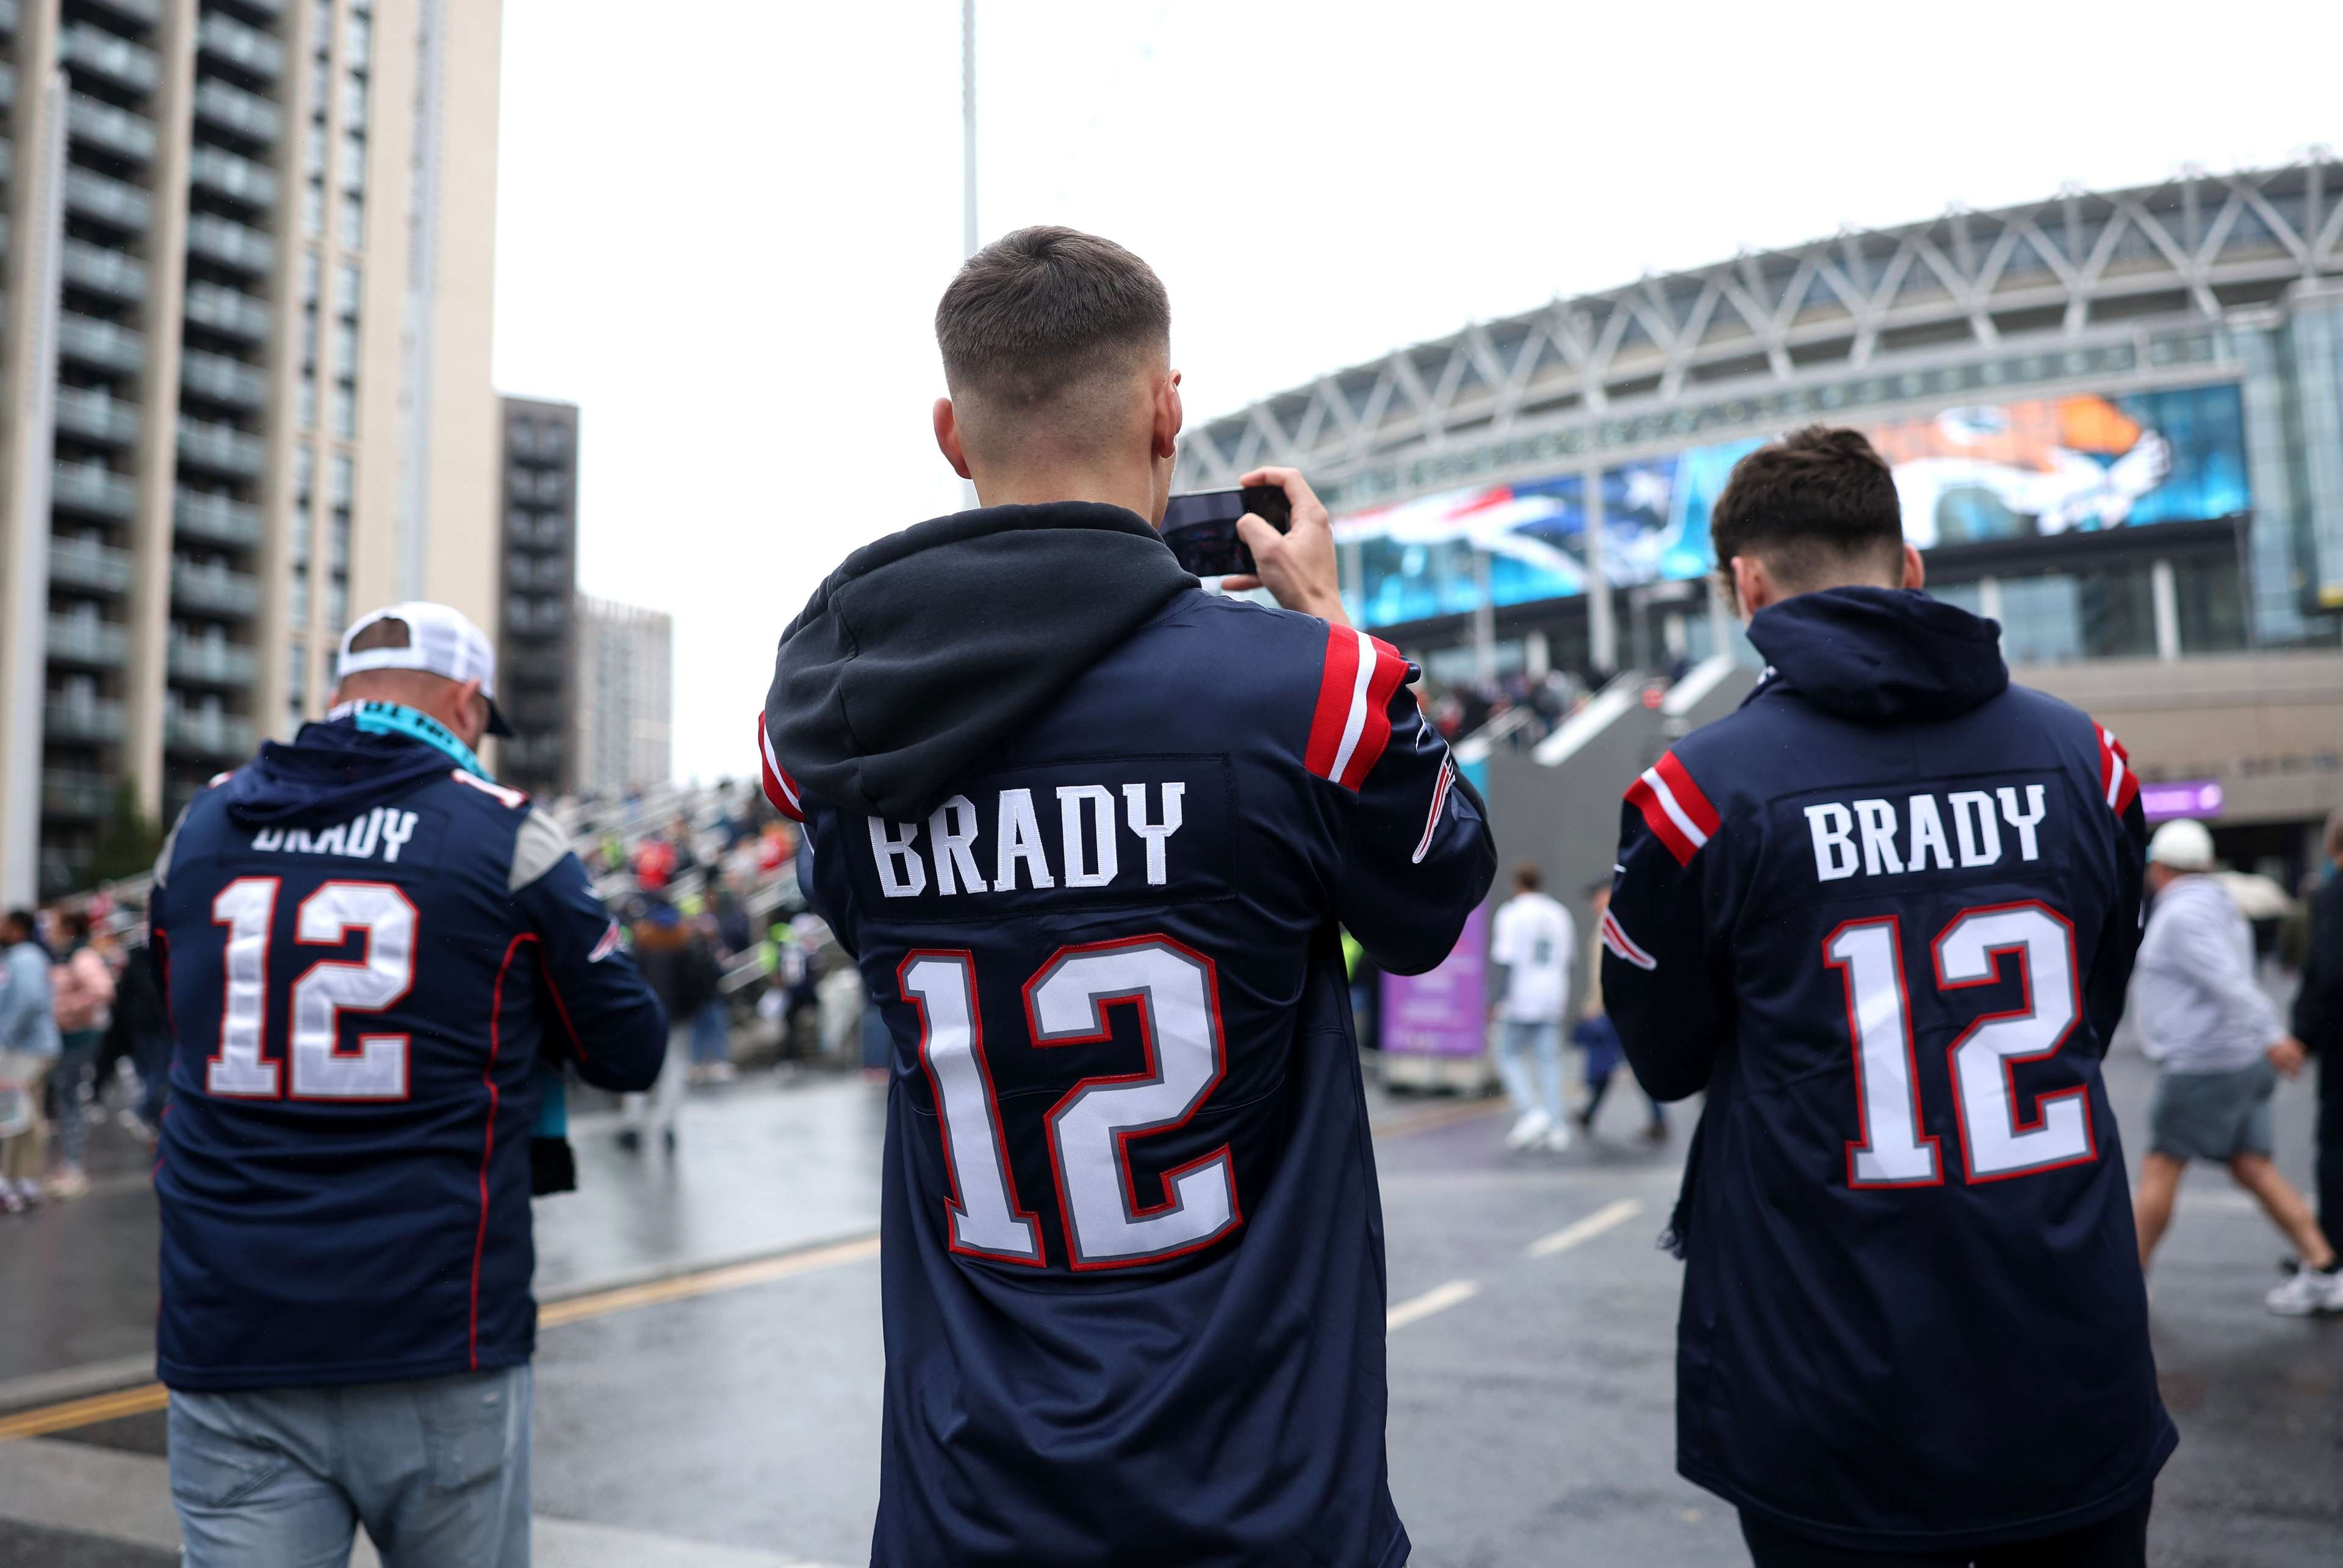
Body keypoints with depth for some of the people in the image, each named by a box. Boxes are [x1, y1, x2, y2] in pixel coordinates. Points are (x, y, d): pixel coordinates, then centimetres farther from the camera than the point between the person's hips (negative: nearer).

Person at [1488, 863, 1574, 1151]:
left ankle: (1531, 1112, -12)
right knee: (1549, 1060, 6)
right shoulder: (1559, 913, 9)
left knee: (1509, 1056, 5)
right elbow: (1569, 954, 18)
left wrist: (1495, 999, -12)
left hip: (1519, 1000, -5)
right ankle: (1557, 1126, 1)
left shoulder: (1511, 914, -9)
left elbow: (1504, 959, -15)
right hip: (1552, 998, 5)